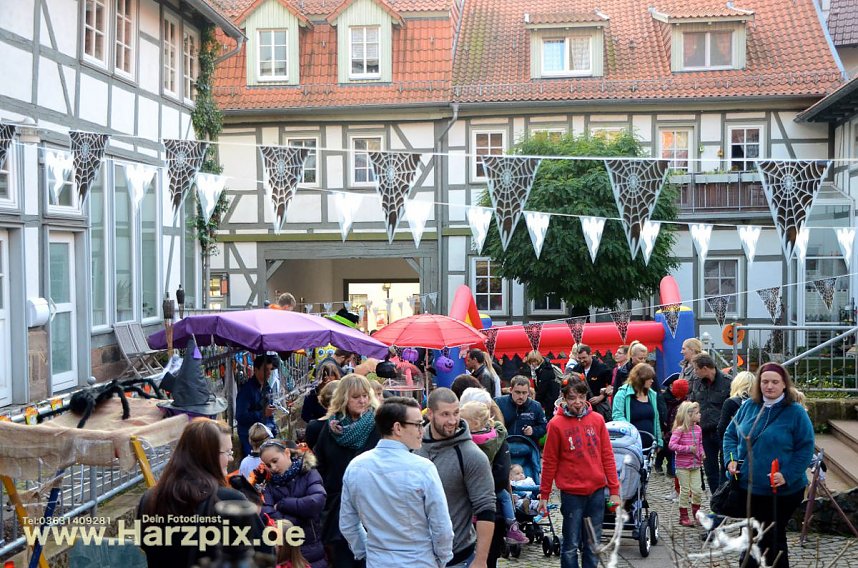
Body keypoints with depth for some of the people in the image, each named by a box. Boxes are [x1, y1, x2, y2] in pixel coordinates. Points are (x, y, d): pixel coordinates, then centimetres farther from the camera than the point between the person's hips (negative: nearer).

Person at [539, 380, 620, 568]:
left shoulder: (597, 419, 3)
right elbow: (549, 462, -1)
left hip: (597, 491, 3)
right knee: (571, 545, 3)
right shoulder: (556, 424, -5)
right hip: (571, 493, -3)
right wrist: (544, 494, 2)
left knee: (593, 544, 11)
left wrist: (614, 490, 4)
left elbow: (607, 456, 6)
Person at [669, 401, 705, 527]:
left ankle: (696, 513, 22)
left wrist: (701, 452, 1)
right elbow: (672, 445, -21)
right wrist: (688, 448, -23)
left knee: (697, 490, 3)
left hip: (695, 464, 5)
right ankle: (683, 516, 15)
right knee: (685, 490, 3)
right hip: (683, 465, -5)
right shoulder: (680, 430, -15)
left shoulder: (698, 429, 5)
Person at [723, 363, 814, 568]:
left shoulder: (796, 412, -9)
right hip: (748, 487, 4)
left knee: (773, 537, 8)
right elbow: (730, 434, 12)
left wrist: (787, 475, -20)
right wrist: (731, 459, -5)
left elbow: (805, 449, -9)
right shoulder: (748, 406, 3)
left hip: (782, 491, -4)